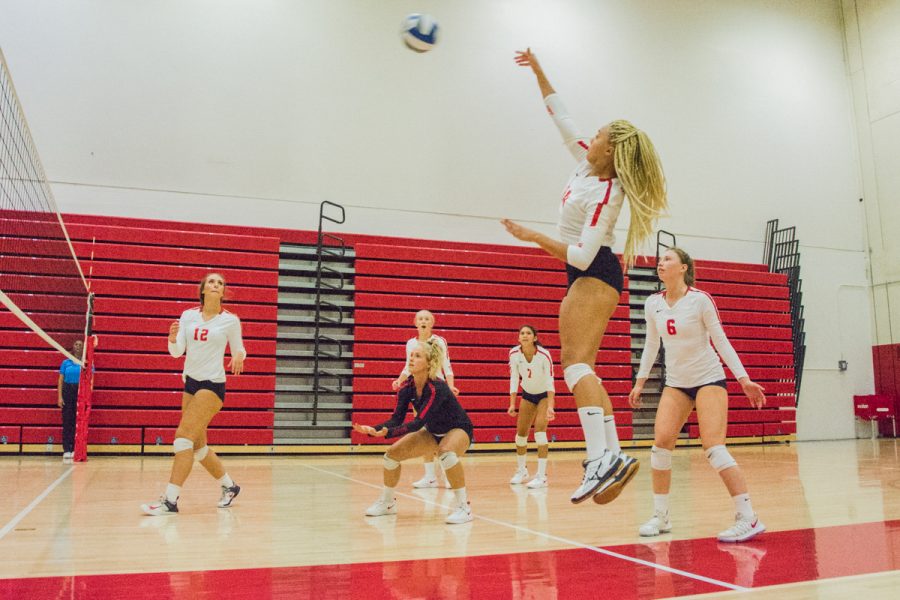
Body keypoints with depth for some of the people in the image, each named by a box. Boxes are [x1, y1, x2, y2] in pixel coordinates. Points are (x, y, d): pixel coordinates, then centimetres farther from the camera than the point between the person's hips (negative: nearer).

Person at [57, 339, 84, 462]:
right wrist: (59, 396, -3)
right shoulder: (66, 362, 9)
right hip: (67, 391, 1)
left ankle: (76, 449, 4)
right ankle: (67, 450, -1)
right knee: (67, 422, -2)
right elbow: (60, 380, 6)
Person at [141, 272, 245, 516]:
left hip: (213, 385, -6)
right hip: (190, 383, 6)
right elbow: (176, 352, 0)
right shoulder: (188, 315, 5)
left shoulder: (231, 320, -4)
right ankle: (229, 486, 29)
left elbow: (238, 350, 6)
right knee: (197, 445, 11)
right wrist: (172, 338, -21)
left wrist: (239, 358, -18)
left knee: (184, 435, -17)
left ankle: (170, 500, -15)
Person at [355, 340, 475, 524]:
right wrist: (373, 429, -33)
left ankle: (464, 507, -25)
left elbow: (418, 422, -39)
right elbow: (396, 419, -15)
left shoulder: (437, 388, -33)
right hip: (433, 432, 7)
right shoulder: (407, 387, -13)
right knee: (392, 453, -1)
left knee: (446, 452, -39)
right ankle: (387, 503, 21)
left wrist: (388, 433, -50)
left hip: (459, 430, -7)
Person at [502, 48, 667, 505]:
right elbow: (558, 113, 17)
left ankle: (601, 458, -30)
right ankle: (615, 455, 2)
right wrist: (537, 70, 16)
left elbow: (582, 255, -23)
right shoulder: (587, 163, 7)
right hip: (583, 277, 10)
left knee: (576, 363, -22)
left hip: (593, 275, -10)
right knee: (579, 368, 4)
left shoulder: (605, 194, -17)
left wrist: (532, 237, -19)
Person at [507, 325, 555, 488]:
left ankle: (542, 476, -14)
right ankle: (521, 471, 27)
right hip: (527, 395, 4)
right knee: (521, 433, 5)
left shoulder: (544, 354, -27)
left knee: (539, 430, -19)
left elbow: (549, 381, -27)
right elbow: (514, 379, -11)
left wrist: (550, 406, -36)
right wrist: (512, 404, -16)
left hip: (544, 395, -4)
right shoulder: (514, 353, -18)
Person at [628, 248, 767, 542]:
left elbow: (721, 341, -7)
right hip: (675, 383, 5)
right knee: (661, 443, -7)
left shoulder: (701, 299, -12)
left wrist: (744, 379, -11)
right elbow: (651, 345, 12)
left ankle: (748, 519, -7)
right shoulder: (652, 304, 1)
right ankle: (660, 516, 5)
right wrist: (640, 382, 13)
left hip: (708, 378, -5)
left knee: (713, 446, -15)